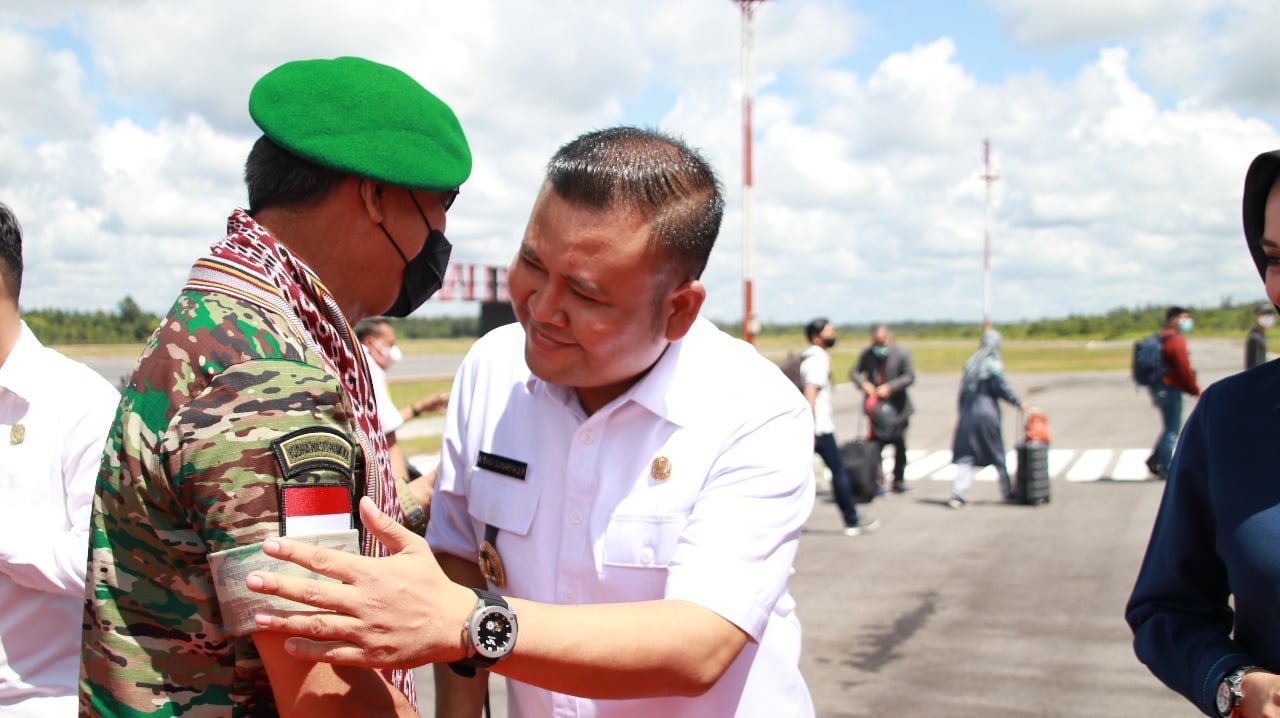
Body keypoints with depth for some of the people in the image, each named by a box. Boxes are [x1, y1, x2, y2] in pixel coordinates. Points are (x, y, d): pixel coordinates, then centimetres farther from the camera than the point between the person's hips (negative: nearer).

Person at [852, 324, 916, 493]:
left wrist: (889, 387, -24)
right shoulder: (867, 354, 2)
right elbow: (854, 372, 2)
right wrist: (863, 383, -19)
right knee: (876, 444, -5)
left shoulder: (901, 354, -7)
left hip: (897, 408, -1)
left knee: (899, 444, 8)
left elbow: (910, 376, -12)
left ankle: (899, 481, 22)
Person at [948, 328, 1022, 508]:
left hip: (968, 414, 4)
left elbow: (963, 391, 11)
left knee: (965, 456, 1)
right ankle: (1007, 493, 22)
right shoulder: (994, 365, -7)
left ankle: (958, 494, -13)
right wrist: (1019, 403, 2)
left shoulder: (970, 363, 9)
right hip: (988, 414, -4)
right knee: (997, 454, 10)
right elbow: (1002, 389, -10)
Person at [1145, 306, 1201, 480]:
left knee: (1170, 427, 18)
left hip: (1158, 388, 9)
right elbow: (1184, 369, -17)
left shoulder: (1161, 339, 14)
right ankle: (1165, 469, 1)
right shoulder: (1176, 340, -15)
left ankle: (1154, 460, 15)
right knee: (1172, 430, -1)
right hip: (1170, 389, -9)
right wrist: (1195, 390, -7)